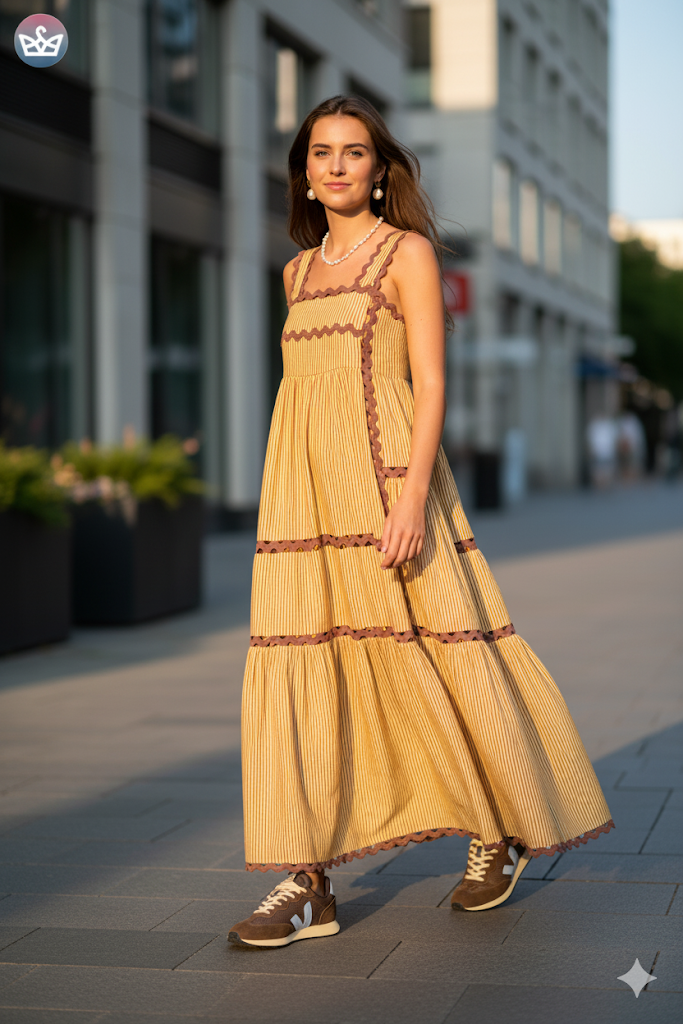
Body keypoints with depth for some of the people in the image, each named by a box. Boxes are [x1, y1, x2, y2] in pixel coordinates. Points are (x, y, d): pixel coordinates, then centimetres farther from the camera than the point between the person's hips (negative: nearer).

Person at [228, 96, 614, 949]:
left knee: (424, 654, 0)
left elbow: (430, 383, -8)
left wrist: (413, 494, -19)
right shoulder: (299, 271, 17)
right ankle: (308, 885, -2)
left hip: (380, 473, -5)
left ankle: (501, 833, 22)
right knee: (298, 668, -3)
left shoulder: (408, 253, 0)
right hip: (302, 484, 6)